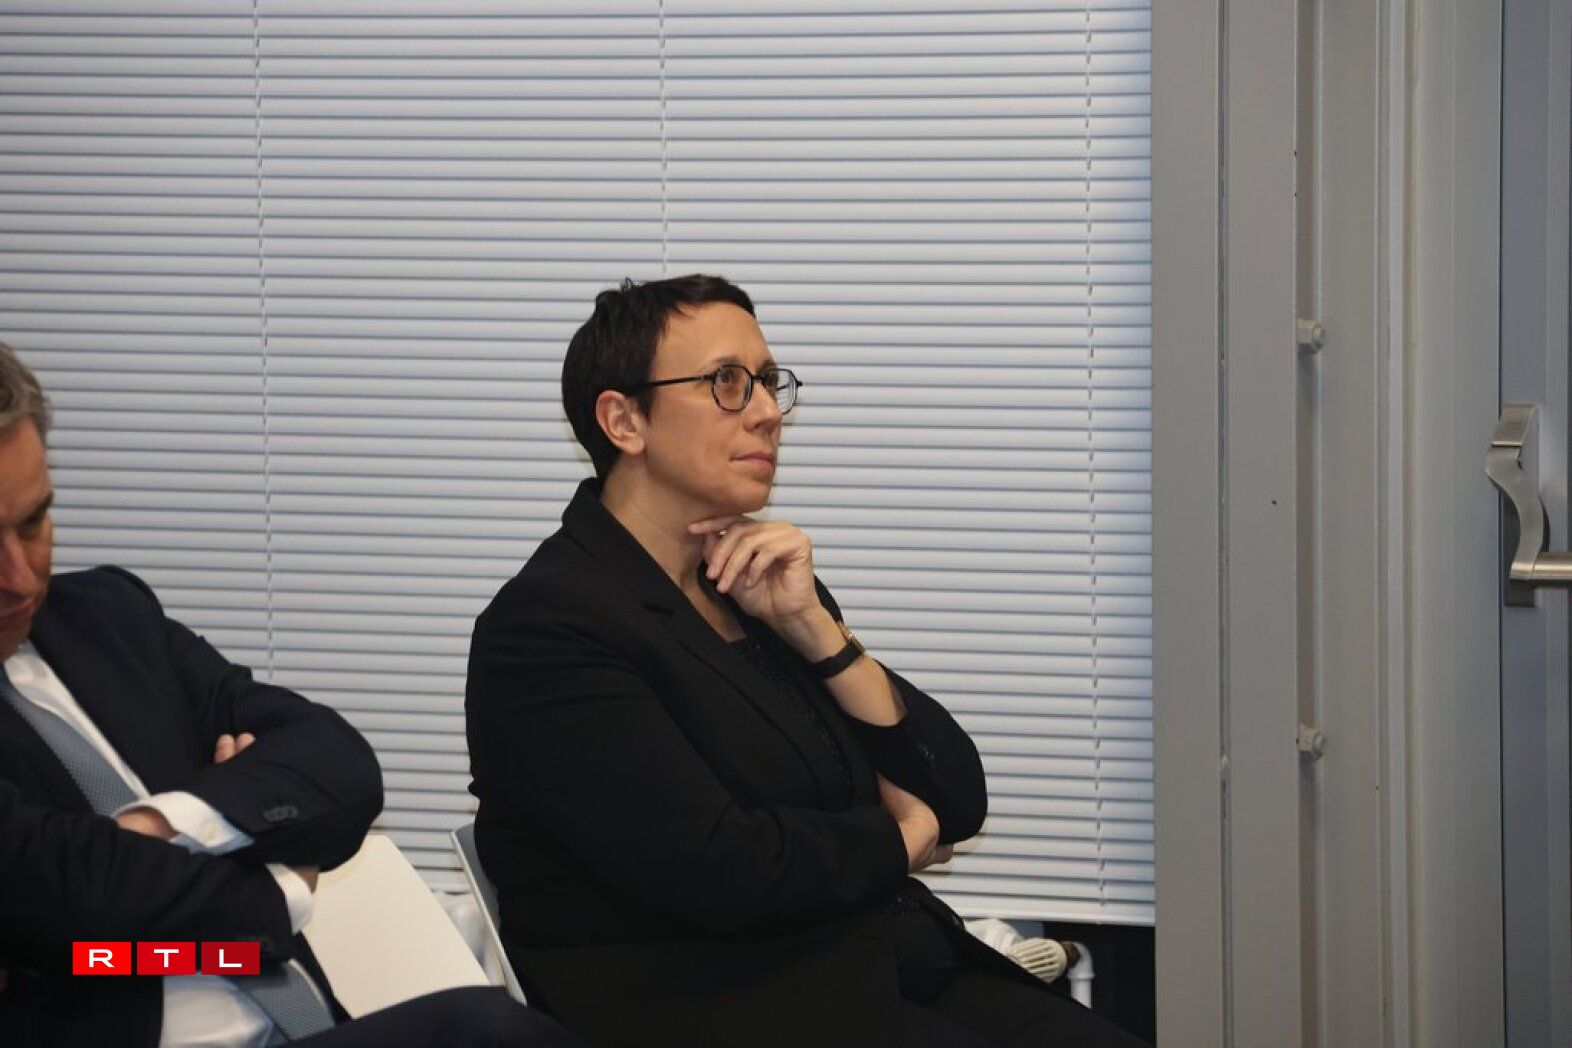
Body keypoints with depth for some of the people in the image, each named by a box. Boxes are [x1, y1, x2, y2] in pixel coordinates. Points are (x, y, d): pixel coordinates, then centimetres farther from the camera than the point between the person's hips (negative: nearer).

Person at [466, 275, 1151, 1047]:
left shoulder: (766, 583, 15)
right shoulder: (545, 627, -8)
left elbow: (958, 803, 9)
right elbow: (724, 868, -18)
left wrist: (812, 626, -2)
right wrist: (899, 840, 0)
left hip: (898, 969, 7)